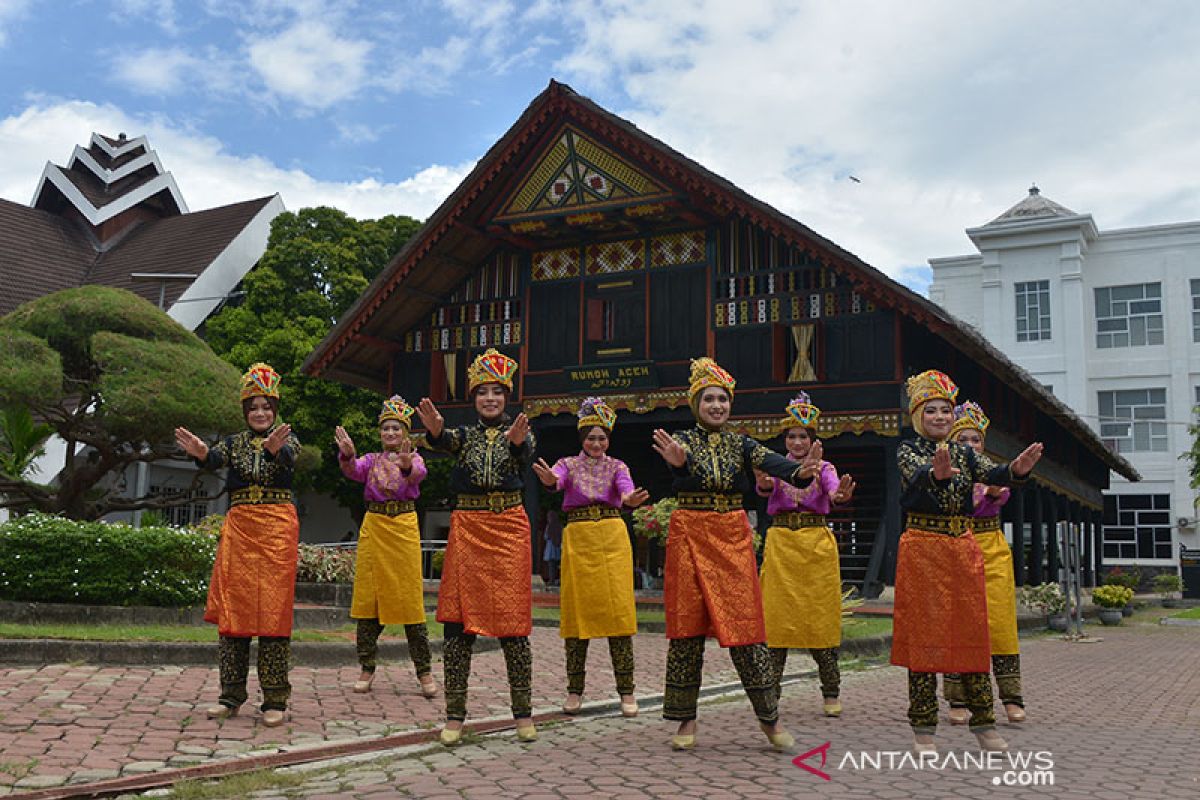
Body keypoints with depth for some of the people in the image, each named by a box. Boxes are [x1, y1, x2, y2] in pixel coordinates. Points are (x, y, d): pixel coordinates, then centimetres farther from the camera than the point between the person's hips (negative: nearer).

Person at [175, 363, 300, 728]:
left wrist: (275, 449, -43)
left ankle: (275, 699, 0)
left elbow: (289, 458, -19)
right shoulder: (235, 442, 12)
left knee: (273, 609, -5)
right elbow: (216, 459, -11)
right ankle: (231, 695, 12)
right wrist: (201, 453, -35)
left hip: (277, 528, -3)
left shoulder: (287, 438, 6)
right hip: (239, 529, 3)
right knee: (233, 608, 2)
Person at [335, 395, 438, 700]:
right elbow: (353, 470, -11)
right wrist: (347, 454, -34)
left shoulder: (413, 458, 6)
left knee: (409, 598, -5)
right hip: (373, 527, 2)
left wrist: (406, 466, -43)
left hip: (404, 527, -2)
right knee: (367, 596, 2)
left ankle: (424, 671, 3)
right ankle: (367, 669, 13)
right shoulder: (372, 460, 12)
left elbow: (418, 474, -18)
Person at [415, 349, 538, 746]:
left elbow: (525, 455, -17)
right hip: (467, 530, 2)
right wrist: (434, 430, -39)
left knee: (511, 622, -2)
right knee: (458, 622, -2)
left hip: (509, 529, -1)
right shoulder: (465, 433, 10)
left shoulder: (518, 432, 7)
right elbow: (444, 442, -14)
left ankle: (523, 712, 9)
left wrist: (517, 442, -42)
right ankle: (455, 715, 6)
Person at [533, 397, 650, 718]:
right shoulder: (569, 464, 8)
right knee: (576, 611, 0)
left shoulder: (616, 466, 9)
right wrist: (549, 479, -41)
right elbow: (556, 479, -16)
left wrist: (631, 499, -39)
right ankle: (574, 690, 10)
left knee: (617, 611, -6)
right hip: (578, 539, 0)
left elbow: (626, 486, -13)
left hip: (612, 538, 0)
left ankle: (626, 692, 1)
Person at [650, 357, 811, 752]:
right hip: (689, 537, -1)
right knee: (687, 625, 2)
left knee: (744, 624, -2)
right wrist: (679, 462, -49)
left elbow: (771, 461, -14)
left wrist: (800, 471, -37)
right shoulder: (682, 441, 2)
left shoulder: (741, 444, 7)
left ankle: (769, 718, 10)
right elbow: (685, 463, -23)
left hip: (733, 538, 1)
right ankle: (686, 719, 12)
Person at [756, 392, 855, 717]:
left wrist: (840, 495, -41)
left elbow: (834, 488, -16)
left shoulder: (824, 467, 7)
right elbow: (767, 488, -16)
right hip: (781, 541, 0)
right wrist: (764, 483, -41)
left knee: (822, 615, 1)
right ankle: (770, 691, 6)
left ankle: (831, 693, 11)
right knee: (776, 616, -2)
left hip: (818, 543, 0)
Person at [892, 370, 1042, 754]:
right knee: (925, 635, -4)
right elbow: (918, 474, -25)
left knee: (973, 633, 6)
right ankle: (923, 730, 2)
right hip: (922, 550, -4)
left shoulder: (964, 452, 12)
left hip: (964, 549, 5)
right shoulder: (908, 449, -1)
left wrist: (1016, 469, -33)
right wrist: (938, 473, -49)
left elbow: (992, 474, -9)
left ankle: (984, 724, 14)